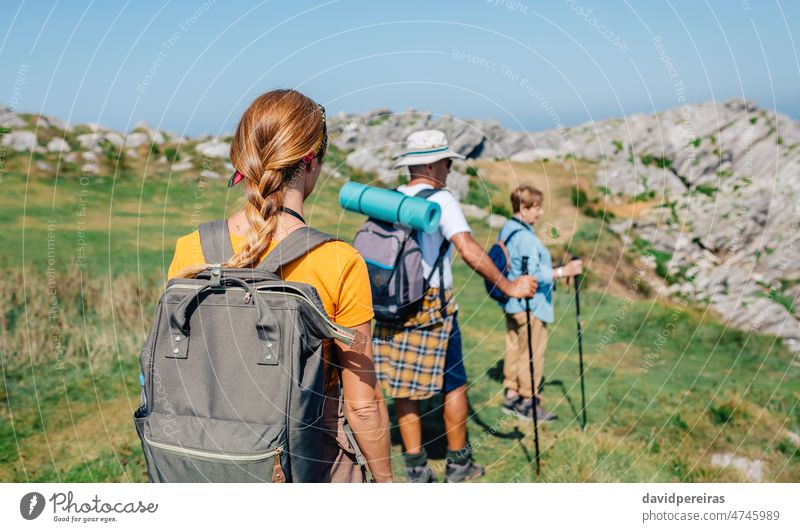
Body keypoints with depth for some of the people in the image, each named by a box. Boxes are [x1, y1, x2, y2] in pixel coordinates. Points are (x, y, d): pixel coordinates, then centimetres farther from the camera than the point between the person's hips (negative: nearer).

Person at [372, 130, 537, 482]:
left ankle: (416, 467, 19)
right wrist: (507, 286, -15)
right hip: (432, 308, -5)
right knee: (454, 384, 11)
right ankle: (459, 464, 22)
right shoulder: (440, 199, -9)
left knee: (404, 386, 10)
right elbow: (468, 250, -19)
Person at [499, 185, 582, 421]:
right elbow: (533, 274, -24)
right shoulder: (524, 237, -20)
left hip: (512, 302, 10)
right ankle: (528, 401, 8)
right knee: (532, 352, 0)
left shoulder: (507, 230, 11)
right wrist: (563, 271, -22)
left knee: (514, 348, 15)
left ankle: (512, 395, 23)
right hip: (529, 305, -10)